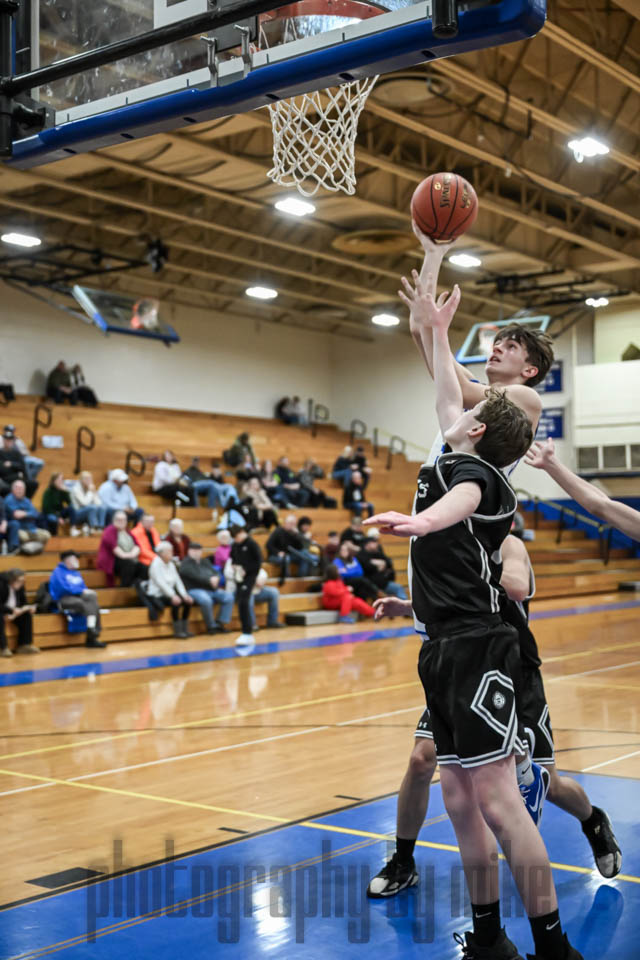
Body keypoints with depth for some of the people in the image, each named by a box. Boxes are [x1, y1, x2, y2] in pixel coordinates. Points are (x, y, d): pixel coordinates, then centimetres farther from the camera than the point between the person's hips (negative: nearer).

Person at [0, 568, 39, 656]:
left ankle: (24, 645, -12)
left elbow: (23, 602, 5)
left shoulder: (20, 586, -4)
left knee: (27, 614, -16)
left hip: (14, 610, 6)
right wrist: (11, 610, -39)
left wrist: (29, 607, -16)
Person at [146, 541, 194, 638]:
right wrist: (173, 596, -30)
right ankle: (177, 630, -21)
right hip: (158, 595, -7)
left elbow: (178, 581, 5)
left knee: (188, 601, -12)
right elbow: (161, 583, -22)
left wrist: (184, 595, -10)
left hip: (169, 593, 7)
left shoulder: (171, 564, 12)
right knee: (176, 603, -31)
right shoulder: (156, 564, -11)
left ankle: (184, 628, -5)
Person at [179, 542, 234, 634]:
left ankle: (221, 623, -11)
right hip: (195, 590, -7)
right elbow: (196, 576, -16)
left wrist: (216, 578, -11)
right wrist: (210, 580, -19)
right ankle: (211, 626, -20)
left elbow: (215, 573, 13)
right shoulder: (186, 564, 0)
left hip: (211, 590, 7)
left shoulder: (205, 562, 23)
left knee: (229, 597, -12)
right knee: (206, 600, -38)